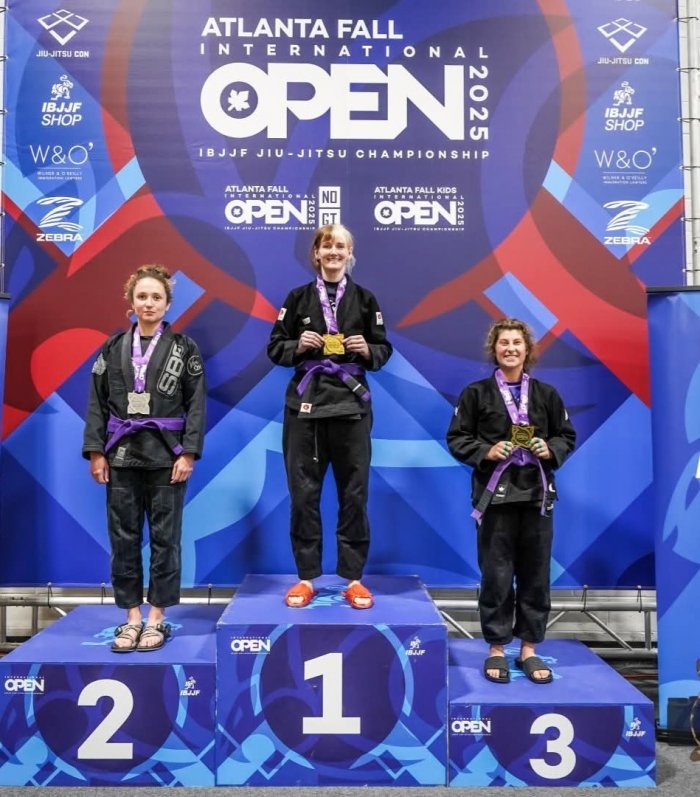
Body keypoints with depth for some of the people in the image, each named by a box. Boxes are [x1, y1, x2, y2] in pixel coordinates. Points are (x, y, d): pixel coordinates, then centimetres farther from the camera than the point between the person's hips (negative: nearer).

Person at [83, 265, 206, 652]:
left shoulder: (184, 348, 1)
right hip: (122, 456, 2)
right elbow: (97, 403, 6)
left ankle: (157, 617, 15)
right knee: (123, 537, 6)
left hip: (167, 456, -2)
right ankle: (132, 616, 18)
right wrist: (96, 452, -2)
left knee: (164, 538, 3)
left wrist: (189, 453, -10)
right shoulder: (113, 347, 7)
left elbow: (196, 405, -3)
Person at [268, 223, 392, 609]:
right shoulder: (298, 298, 7)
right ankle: (306, 577, 15)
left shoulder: (365, 299, 7)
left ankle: (354, 578, 14)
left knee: (353, 492, 2)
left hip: (351, 404, 0)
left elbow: (384, 350, 11)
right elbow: (275, 348, 9)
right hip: (305, 403, 0)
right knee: (303, 491, 2)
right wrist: (298, 346, -10)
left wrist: (368, 350, -10)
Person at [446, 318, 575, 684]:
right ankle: (496, 648, 17)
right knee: (496, 574, 2)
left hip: (536, 493, 2)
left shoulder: (546, 393, 8)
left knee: (535, 573, 7)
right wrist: (486, 452, -14)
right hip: (495, 493, -2)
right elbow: (456, 438, 1)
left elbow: (567, 436, 13)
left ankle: (529, 649, 21)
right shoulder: (476, 392, 1)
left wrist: (551, 450, -7)